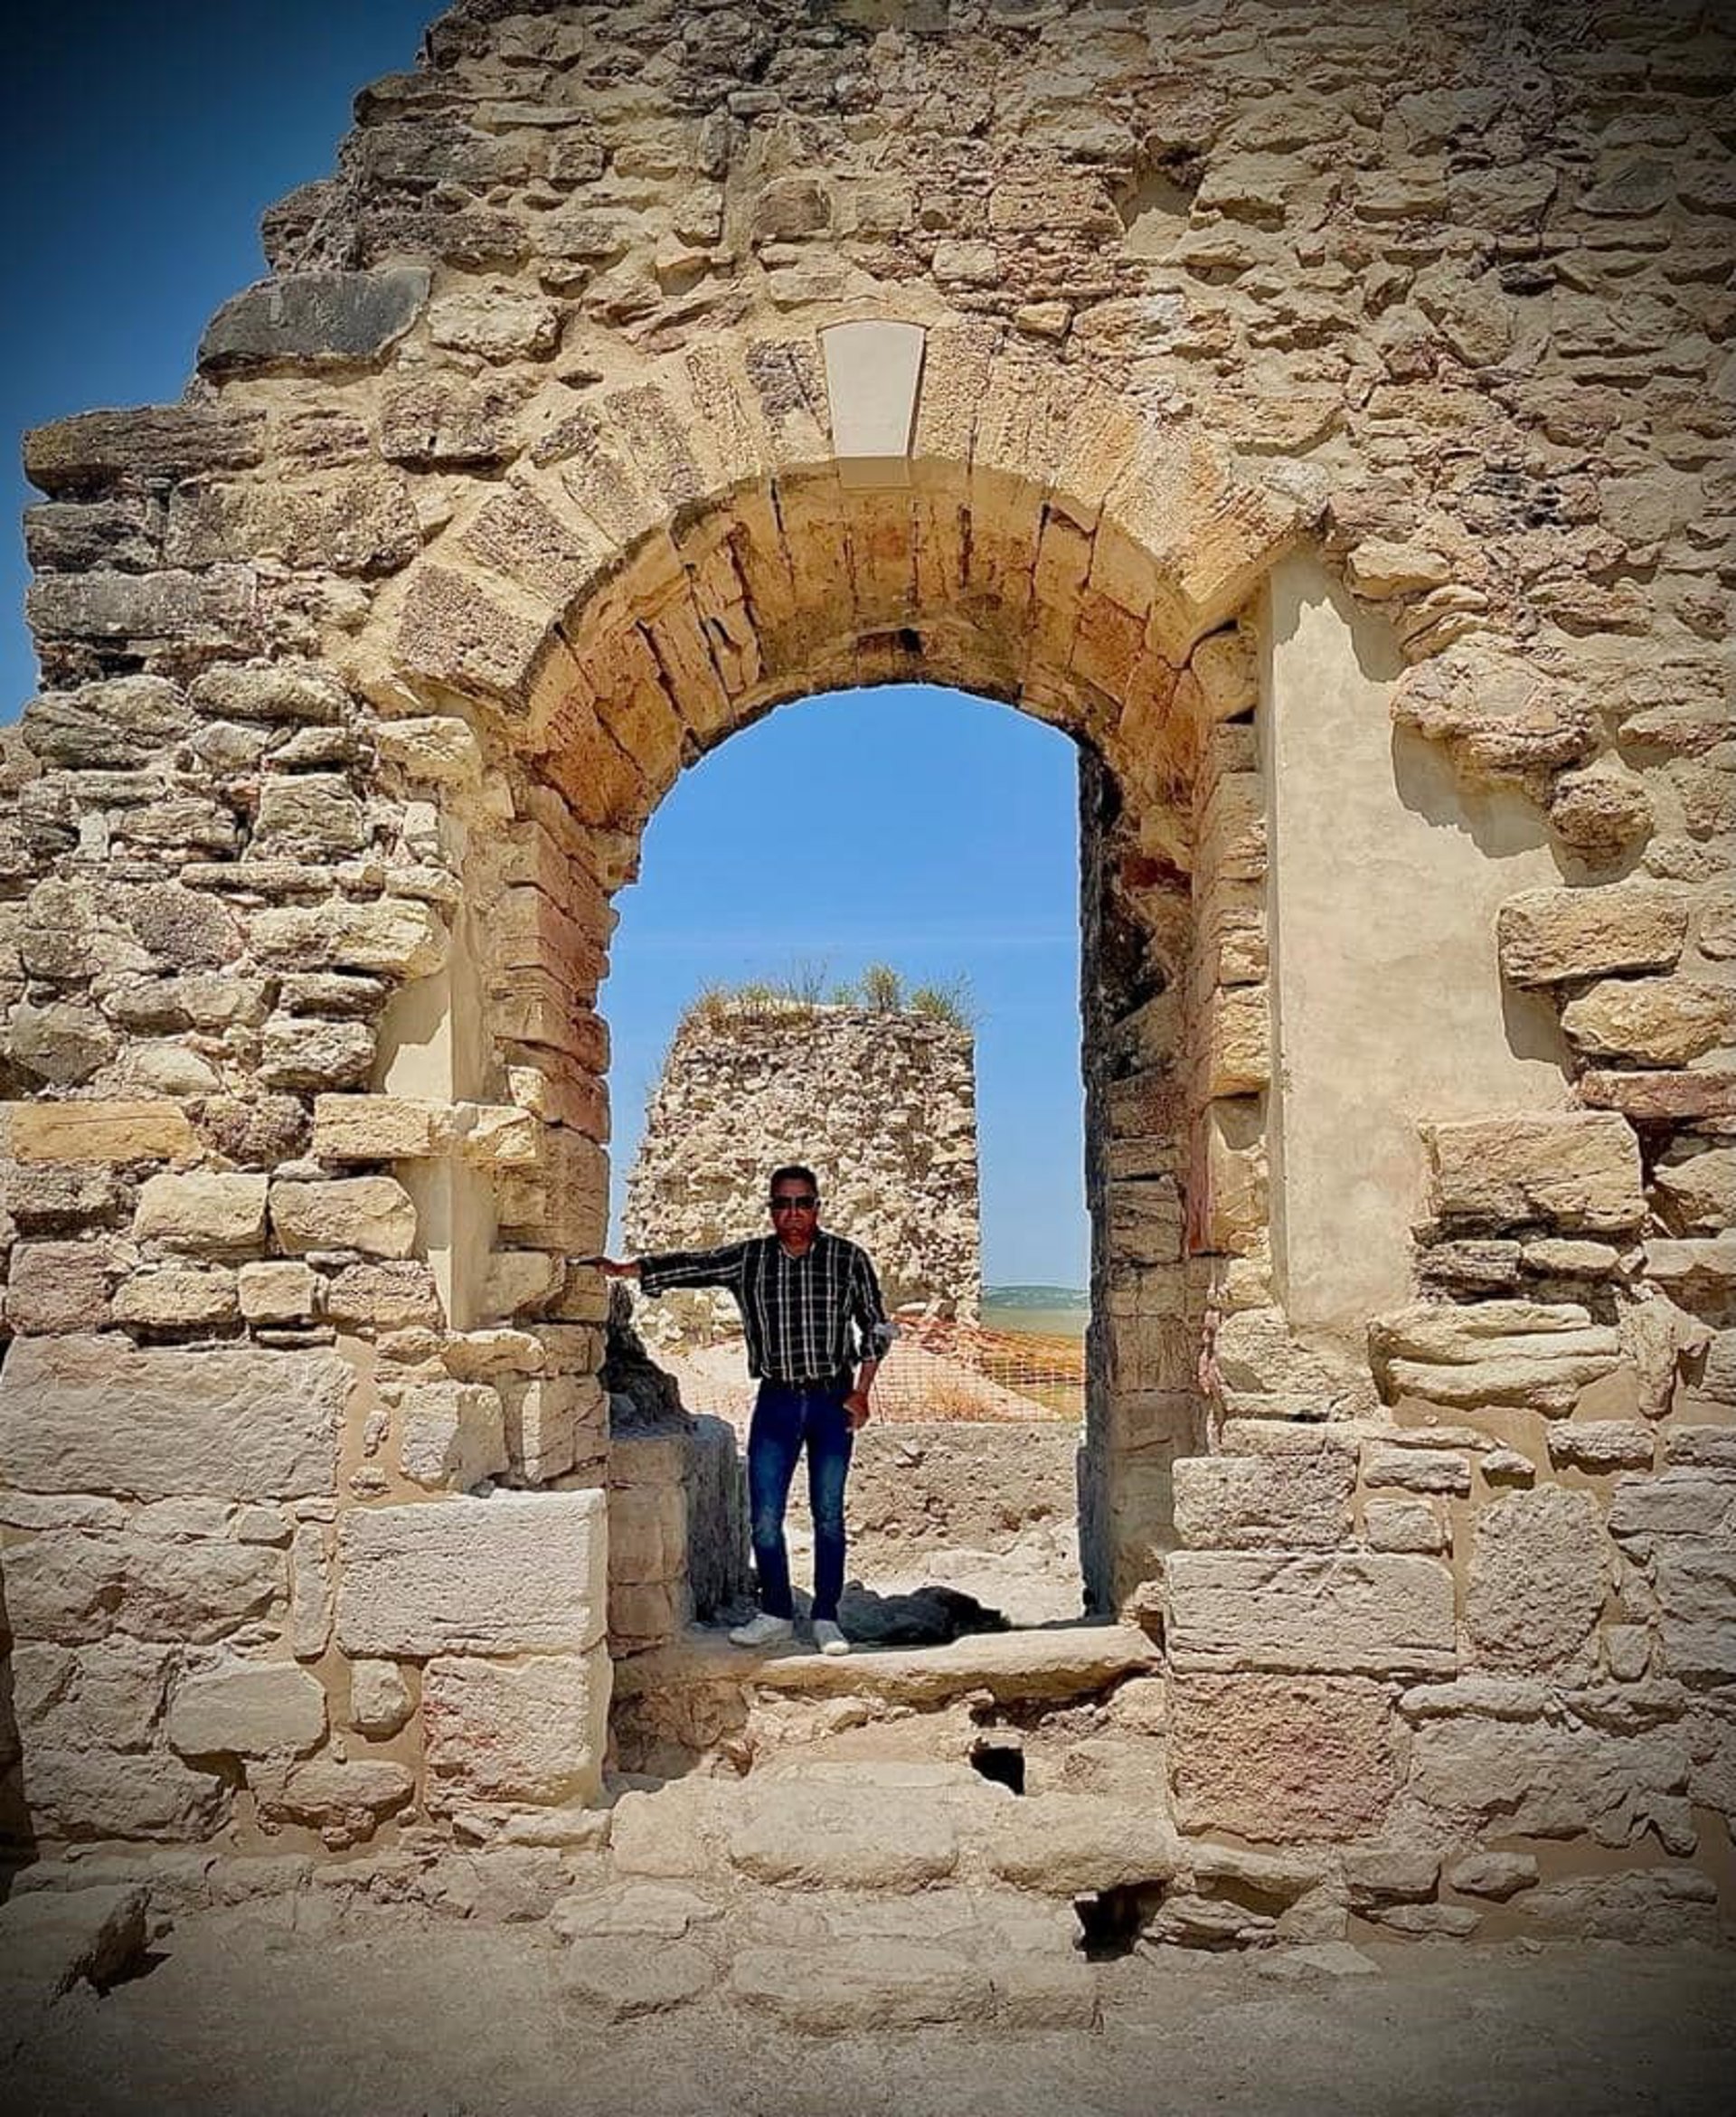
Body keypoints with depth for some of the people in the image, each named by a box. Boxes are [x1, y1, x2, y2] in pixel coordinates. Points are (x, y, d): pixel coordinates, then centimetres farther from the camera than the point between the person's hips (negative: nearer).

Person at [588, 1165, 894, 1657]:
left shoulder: (848, 1259, -2)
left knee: (828, 1515, 5)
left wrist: (860, 1393, -3)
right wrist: (625, 1269, -20)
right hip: (775, 1400, 2)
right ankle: (776, 1615, 16)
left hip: (833, 1399, -1)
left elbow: (876, 1327, 3)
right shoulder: (746, 1259, 1)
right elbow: (687, 1265, -7)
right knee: (764, 1516, 1)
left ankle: (826, 1617, 16)